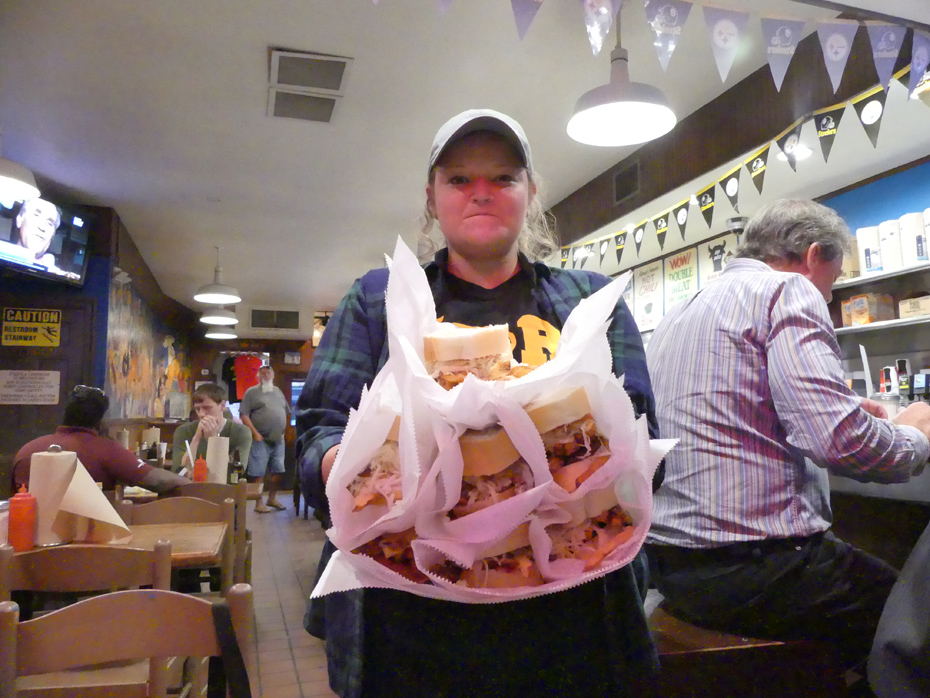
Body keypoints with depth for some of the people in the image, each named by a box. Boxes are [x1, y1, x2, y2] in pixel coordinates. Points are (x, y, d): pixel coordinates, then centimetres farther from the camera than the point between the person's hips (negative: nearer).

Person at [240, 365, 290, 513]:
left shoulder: (278, 391, 15)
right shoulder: (252, 392, -2)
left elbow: (286, 413, 21)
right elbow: (244, 415, -8)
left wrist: (283, 431, 10)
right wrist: (255, 433, -14)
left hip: (278, 440, 6)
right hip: (261, 440, -5)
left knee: (277, 471, 10)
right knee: (259, 473, -1)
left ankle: (272, 499, 25)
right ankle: (259, 503, 8)